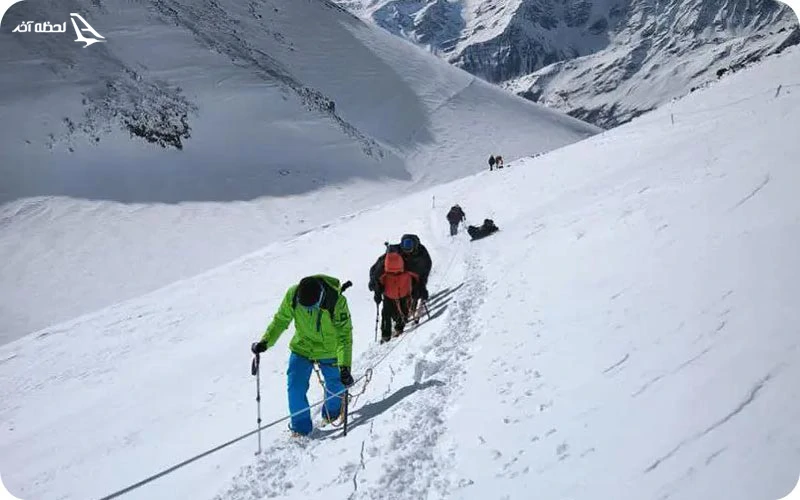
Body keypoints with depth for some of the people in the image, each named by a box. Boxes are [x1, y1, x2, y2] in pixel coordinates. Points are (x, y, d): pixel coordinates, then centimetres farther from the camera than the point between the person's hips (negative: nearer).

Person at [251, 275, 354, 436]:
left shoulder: (337, 301, -32)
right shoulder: (292, 295, -24)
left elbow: (344, 335, -28)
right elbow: (280, 320, -9)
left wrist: (344, 366, -36)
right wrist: (265, 342, -22)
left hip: (329, 350, -2)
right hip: (301, 347, 2)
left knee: (334, 384, 16)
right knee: (295, 387, -7)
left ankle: (332, 411, 49)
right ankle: (301, 426, 14)